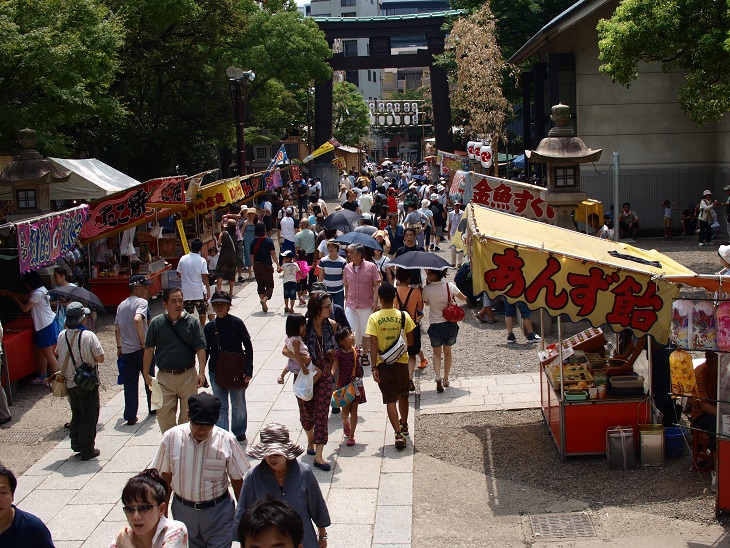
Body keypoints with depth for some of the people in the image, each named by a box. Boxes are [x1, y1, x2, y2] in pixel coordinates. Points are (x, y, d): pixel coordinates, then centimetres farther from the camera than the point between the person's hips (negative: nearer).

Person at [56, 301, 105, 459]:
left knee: (76, 413, 23)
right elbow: (101, 358, -16)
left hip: (70, 382, 5)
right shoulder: (88, 336, -20)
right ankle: (87, 450, 10)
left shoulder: (61, 336, -5)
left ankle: (76, 443, 24)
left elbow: (59, 355, 11)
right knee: (89, 416, 6)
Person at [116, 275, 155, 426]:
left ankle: (130, 416, 4)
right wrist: (143, 341, -23)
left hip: (126, 351, 5)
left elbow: (117, 328, 15)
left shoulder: (121, 305, 11)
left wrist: (119, 347, 23)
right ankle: (153, 407, 29)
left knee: (130, 383, 7)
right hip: (141, 350, -5)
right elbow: (137, 319, -29)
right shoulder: (141, 302, -12)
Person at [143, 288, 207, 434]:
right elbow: (149, 350, 5)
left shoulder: (192, 322, -2)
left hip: (188, 376, 0)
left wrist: (201, 373, -13)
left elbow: (200, 349, -4)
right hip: (165, 377, 0)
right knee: (164, 416, 1)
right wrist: (146, 374, 1)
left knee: (188, 416, 8)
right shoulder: (157, 323, 0)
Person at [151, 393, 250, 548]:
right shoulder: (171, 438, -9)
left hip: (218, 511, -2)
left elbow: (237, 480, -3)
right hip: (183, 510, 2)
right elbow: (166, 477, 3)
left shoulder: (227, 441, -13)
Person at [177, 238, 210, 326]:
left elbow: (178, 273, 9)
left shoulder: (183, 259, -3)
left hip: (186, 292, 2)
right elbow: (204, 276, -16)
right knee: (202, 313, 15)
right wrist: (208, 290, -8)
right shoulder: (202, 260, -13)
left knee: (188, 314, 10)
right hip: (199, 291, -2)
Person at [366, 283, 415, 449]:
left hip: (383, 363, -2)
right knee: (403, 395, 23)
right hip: (401, 361, 2)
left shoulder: (374, 318, -11)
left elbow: (373, 344, -14)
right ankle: (404, 425, 42)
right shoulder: (404, 316, -7)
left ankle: (398, 433, -7)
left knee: (390, 399, 2)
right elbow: (410, 342, 0)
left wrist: (374, 368, -10)